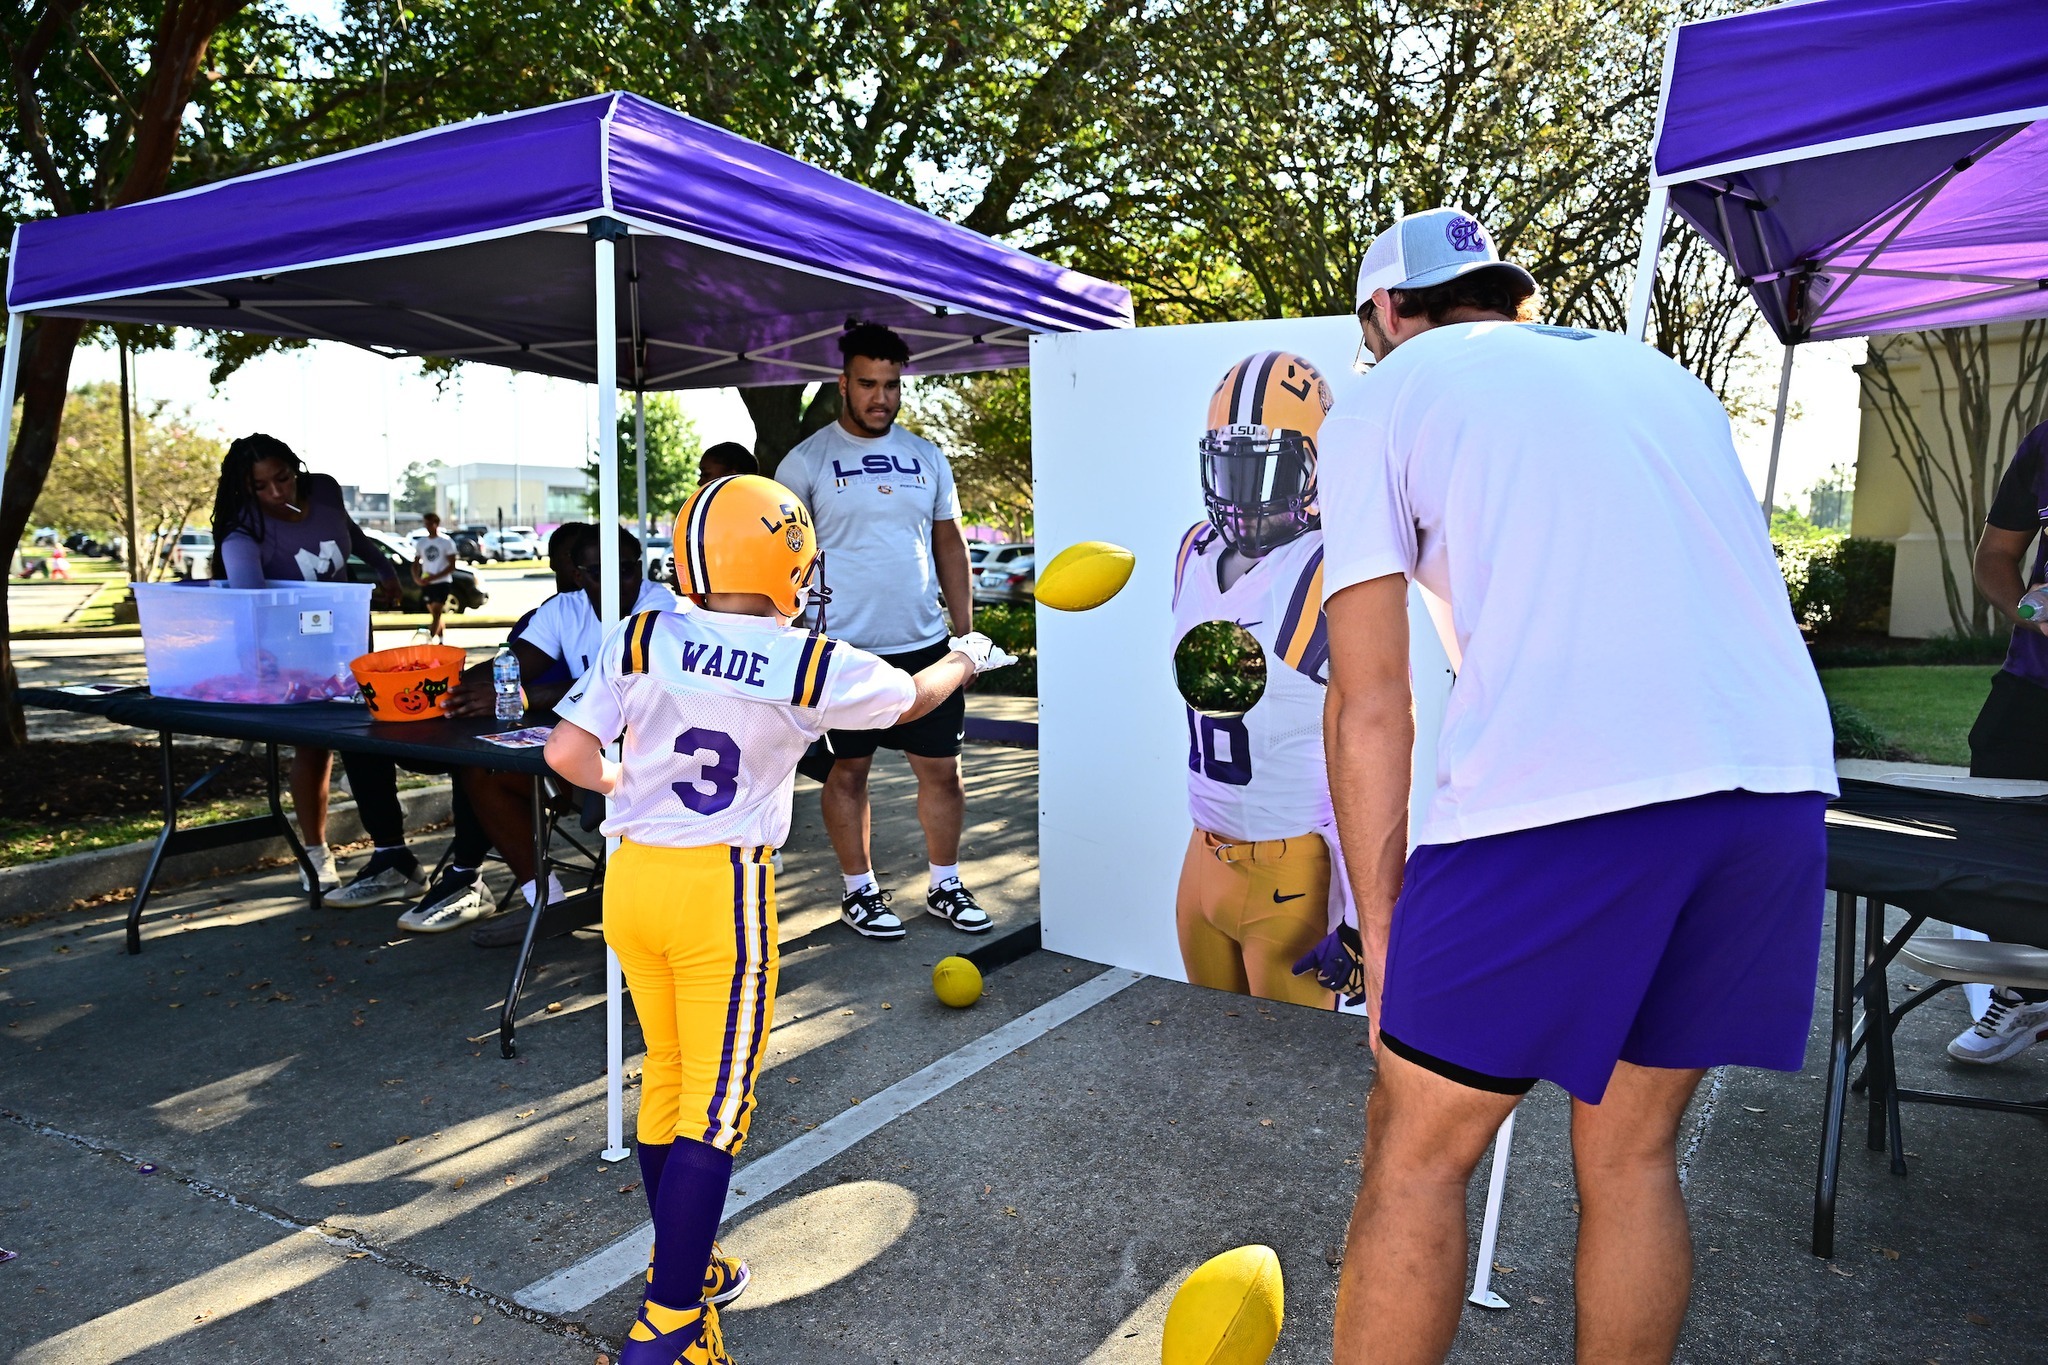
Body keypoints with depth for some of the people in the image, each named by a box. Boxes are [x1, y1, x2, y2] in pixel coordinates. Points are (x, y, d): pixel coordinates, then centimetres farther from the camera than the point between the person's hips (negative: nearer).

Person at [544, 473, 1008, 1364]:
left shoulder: (639, 641, -4)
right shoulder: (813, 666, -10)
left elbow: (567, 755, -4)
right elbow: (911, 698, 8)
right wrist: (966, 660, 29)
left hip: (631, 878, 5)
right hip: (722, 891, -5)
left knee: (667, 1075, 20)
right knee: (715, 1111, 5)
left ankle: (681, 1267, 37)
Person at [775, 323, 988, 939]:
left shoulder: (926, 457, 10)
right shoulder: (806, 462, -2)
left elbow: (949, 543, 15)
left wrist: (966, 632, 10)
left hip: (925, 643, 4)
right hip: (845, 649, -3)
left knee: (942, 768, 7)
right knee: (848, 770, 8)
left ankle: (945, 885, 24)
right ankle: (859, 890, 24)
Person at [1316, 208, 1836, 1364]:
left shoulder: (1381, 403, 11)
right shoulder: (1659, 372, 27)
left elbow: (1371, 708, 3)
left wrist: (1381, 933, 8)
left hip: (1550, 792, -6)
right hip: (1781, 780, 7)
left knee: (1416, 1157, 8)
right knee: (1631, 1151, 20)